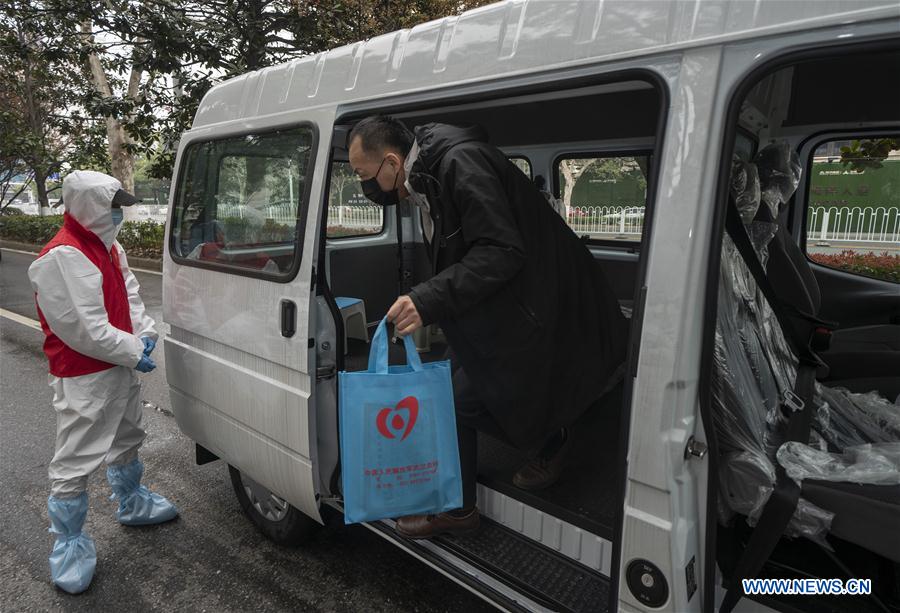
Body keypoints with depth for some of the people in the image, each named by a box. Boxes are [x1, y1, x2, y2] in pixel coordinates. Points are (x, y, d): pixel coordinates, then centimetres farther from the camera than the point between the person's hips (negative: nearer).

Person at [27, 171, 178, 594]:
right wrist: (133, 353, -17)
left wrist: (145, 334, 0)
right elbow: (85, 329, -26)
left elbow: (129, 293, 15)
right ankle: (69, 546, 18)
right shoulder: (61, 258, -24)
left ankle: (132, 504, 47)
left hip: (122, 367, 10)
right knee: (74, 463, 2)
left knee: (127, 440, 26)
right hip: (84, 380, -10)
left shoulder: (108, 246, 7)